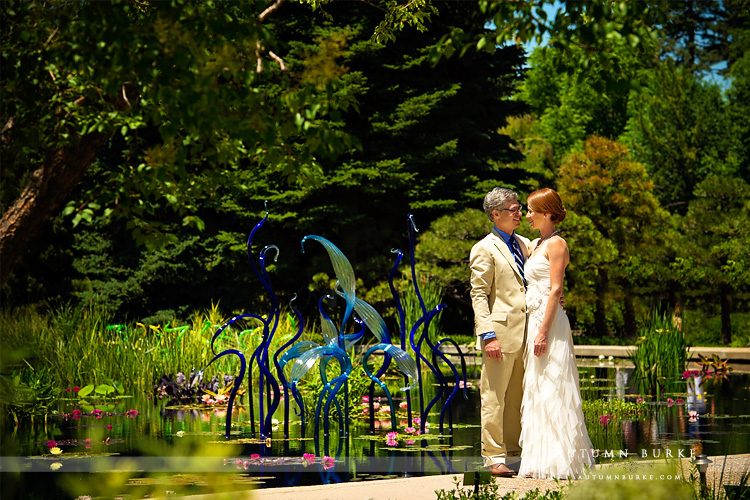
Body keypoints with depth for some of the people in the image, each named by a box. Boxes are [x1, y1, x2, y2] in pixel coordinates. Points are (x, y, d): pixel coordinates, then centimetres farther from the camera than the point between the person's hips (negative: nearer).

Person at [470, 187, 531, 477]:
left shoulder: (525, 244, 17)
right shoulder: (484, 250, -4)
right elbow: (479, 296, -9)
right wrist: (488, 335, -18)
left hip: (526, 332, 7)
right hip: (501, 332, -7)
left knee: (518, 396, 11)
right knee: (494, 396, -3)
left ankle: (513, 448, 20)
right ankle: (494, 456, 1)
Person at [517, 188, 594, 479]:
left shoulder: (556, 244, -9)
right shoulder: (536, 244, 18)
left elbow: (556, 290, -15)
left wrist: (544, 332, -20)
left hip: (550, 322, -9)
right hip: (535, 319, 9)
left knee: (551, 391, -7)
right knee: (536, 392, 9)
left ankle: (558, 461, -3)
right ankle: (542, 460, 13)